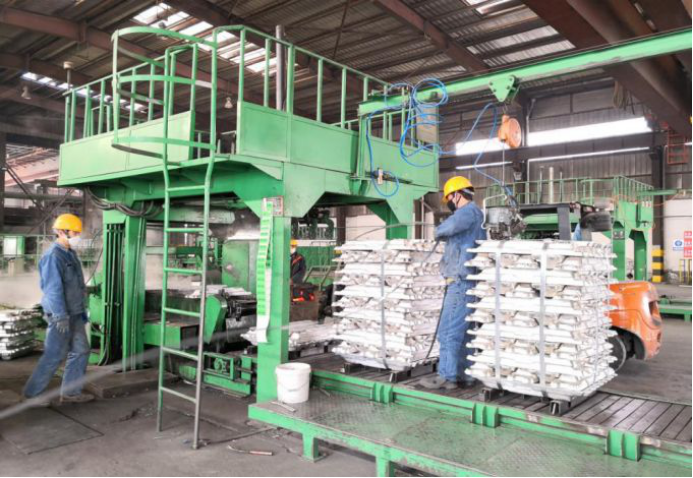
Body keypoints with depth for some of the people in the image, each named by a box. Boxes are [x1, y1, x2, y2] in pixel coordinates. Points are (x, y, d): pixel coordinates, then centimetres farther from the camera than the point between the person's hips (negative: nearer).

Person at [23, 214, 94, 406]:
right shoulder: (53, 256, -18)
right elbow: (53, 288, -22)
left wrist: (81, 312, 17)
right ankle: (33, 392, 16)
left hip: (75, 313, 9)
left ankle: (71, 392, 20)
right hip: (61, 315, -9)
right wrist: (61, 316, -23)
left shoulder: (71, 254, 11)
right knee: (55, 356, -1)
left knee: (81, 351, 11)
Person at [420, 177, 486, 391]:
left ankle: (447, 376, -3)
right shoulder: (476, 214, 23)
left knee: (449, 331, -7)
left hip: (461, 280, -10)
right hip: (467, 282, 10)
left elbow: (450, 226, -28)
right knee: (464, 331, 12)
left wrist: (438, 233, -9)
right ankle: (464, 375, 16)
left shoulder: (468, 211, -9)